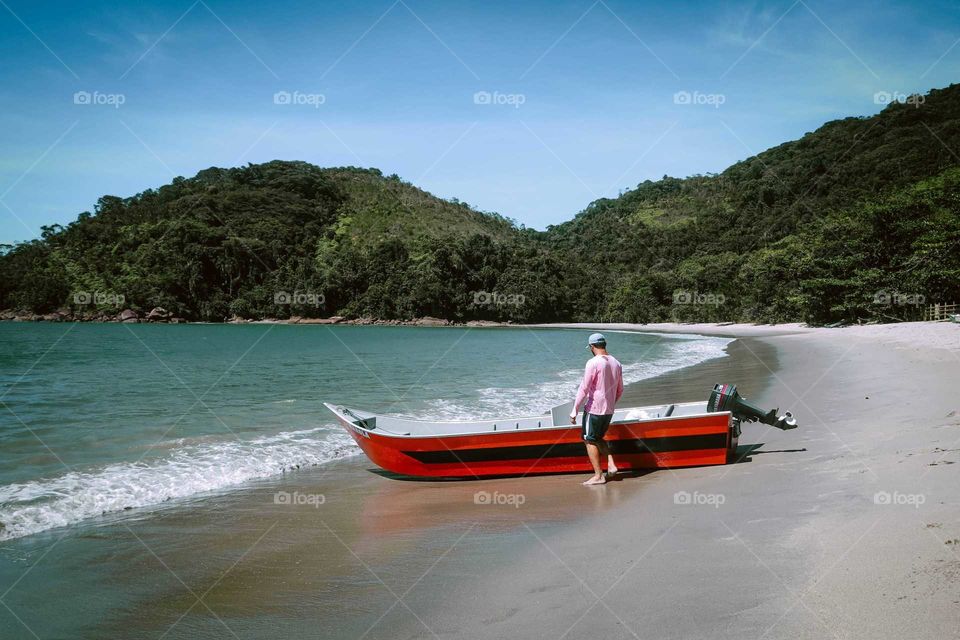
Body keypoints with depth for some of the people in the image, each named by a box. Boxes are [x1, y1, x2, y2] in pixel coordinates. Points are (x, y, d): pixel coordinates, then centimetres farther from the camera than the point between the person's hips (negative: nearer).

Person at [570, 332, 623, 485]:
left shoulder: (593, 363, -16)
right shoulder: (616, 363, 7)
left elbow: (584, 389, -17)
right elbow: (620, 390, 14)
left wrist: (574, 412, -12)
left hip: (593, 409, -7)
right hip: (609, 410, 7)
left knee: (590, 441, 5)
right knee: (599, 438, 23)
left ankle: (598, 475, 6)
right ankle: (611, 464, 8)